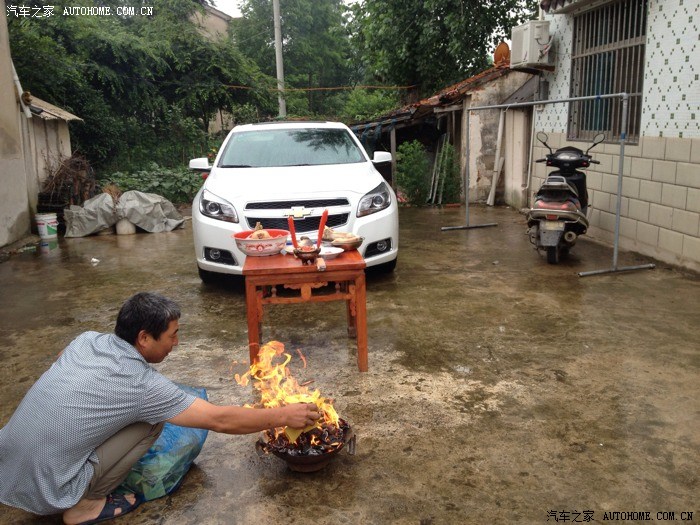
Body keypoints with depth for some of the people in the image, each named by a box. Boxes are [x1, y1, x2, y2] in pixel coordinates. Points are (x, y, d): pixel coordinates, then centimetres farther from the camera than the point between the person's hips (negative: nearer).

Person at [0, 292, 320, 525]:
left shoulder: (87, 340, 0)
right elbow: (221, 420, -13)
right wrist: (283, 416, -3)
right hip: (43, 490, -7)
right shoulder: (142, 384, -18)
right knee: (151, 422, -4)